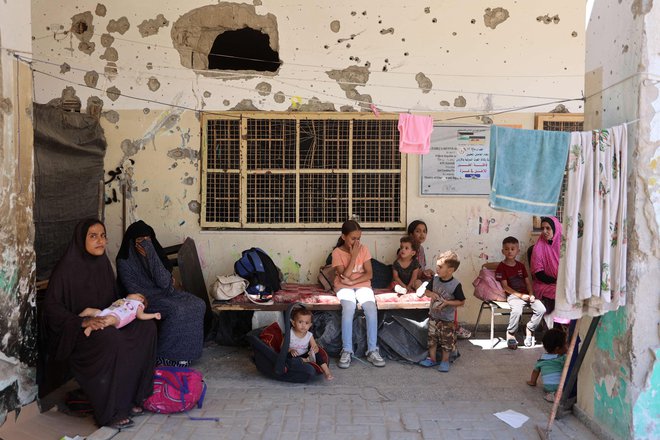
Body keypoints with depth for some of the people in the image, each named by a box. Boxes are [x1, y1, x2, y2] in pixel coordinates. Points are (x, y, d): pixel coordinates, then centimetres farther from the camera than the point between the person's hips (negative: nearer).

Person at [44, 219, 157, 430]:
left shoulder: (102, 262, 7)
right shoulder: (67, 268, -15)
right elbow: (51, 307, -16)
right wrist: (84, 322, -28)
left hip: (105, 321, 7)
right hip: (76, 331, -7)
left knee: (147, 327, -13)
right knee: (113, 339, -35)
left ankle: (131, 397, -6)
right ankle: (111, 412, -23)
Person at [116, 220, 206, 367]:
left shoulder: (154, 254, 3)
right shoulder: (124, 262, -9)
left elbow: (164, 282, -9)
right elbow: (135, 292, -11)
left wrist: (151, 257, -18)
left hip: (164, 293, 6)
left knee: (198, 305, -14)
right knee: (177, 311, -31)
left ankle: (186, 351, -8)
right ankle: (163, 356, -17)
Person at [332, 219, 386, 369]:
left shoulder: (364, 249, 0)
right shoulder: (337, 252, -7)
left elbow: (369, 274, -3)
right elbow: (345, 276, -16)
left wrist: (352, 282, -15)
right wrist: (353, 255, -19)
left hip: (362, 285, 2)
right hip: (344, 287, -2)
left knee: (371, 309, -27)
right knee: (349, 308, -34)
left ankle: (372, 350, -19)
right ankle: (346, 351, -28)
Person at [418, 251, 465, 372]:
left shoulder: (455, 285, -19)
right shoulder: (435, 279, -6)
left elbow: (461, 302, -13)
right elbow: (426, 291, 8)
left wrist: (447, 302, -24)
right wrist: (431, 294, -15)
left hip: (447, 318, -4)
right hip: (433, 315, 4)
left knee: (447, 341, 6)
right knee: (432, 338, 13)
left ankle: (445, 361, 23)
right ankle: (432, 359, 28)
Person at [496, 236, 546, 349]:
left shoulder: (521, 265, 17)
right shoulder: (501, 267, -1)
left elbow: (527, 282, 15)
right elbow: (505, 286, -7)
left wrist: (531, 294, -4)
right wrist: (520, 295, -14)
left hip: (526, 294, 6)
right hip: (513, 295, -6)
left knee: (541, 309, -17)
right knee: (517, 310, -35)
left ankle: (529, 329, 6)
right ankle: (510, 334, -11)